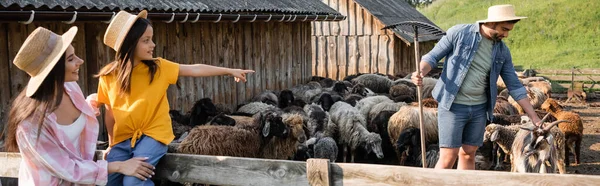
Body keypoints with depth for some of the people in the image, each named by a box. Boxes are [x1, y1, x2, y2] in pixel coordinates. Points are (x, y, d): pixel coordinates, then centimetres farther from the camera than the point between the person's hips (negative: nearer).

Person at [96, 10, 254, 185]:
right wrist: (112, 144, 13)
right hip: (123, 139, 2)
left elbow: (194, 69, 0)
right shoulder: (109, 76, -3)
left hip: (153, 134, -2)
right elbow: (110, 112, 8)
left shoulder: (158, 67, -3)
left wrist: (230, 71, 3)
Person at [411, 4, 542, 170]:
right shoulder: (459, 33, -11)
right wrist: (420, 73, -28)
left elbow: (514, 86, 6)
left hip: (479, 108, 5)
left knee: (468, 155, 10)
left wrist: (535, 118, 3)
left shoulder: (502, 51, 2)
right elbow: (432, 57, -5)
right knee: (448, 158, -7)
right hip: (452, 107, -5)